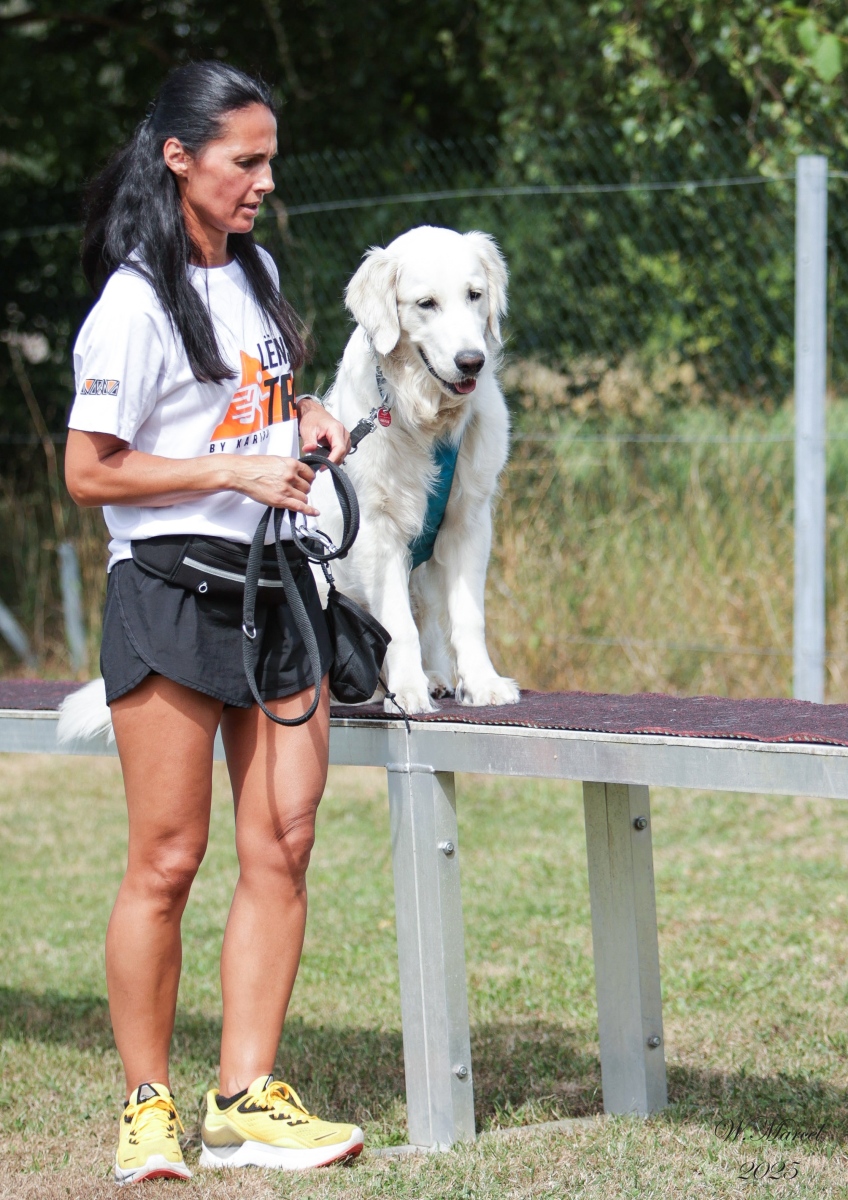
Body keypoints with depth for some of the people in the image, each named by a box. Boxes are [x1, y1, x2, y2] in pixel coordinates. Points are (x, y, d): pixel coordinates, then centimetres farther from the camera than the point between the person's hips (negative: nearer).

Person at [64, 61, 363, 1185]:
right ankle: (147, 1109, 5)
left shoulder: (254, 271, 14)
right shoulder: (138, 303, -10)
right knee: (167, 860, -5)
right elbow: (89, 471, -12)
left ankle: (246, 1099, 5)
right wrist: (236, 471, -16)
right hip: (171, 592, -7)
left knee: (282, 846, 1)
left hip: (274, 584, 7)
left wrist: (303, 416, 8)